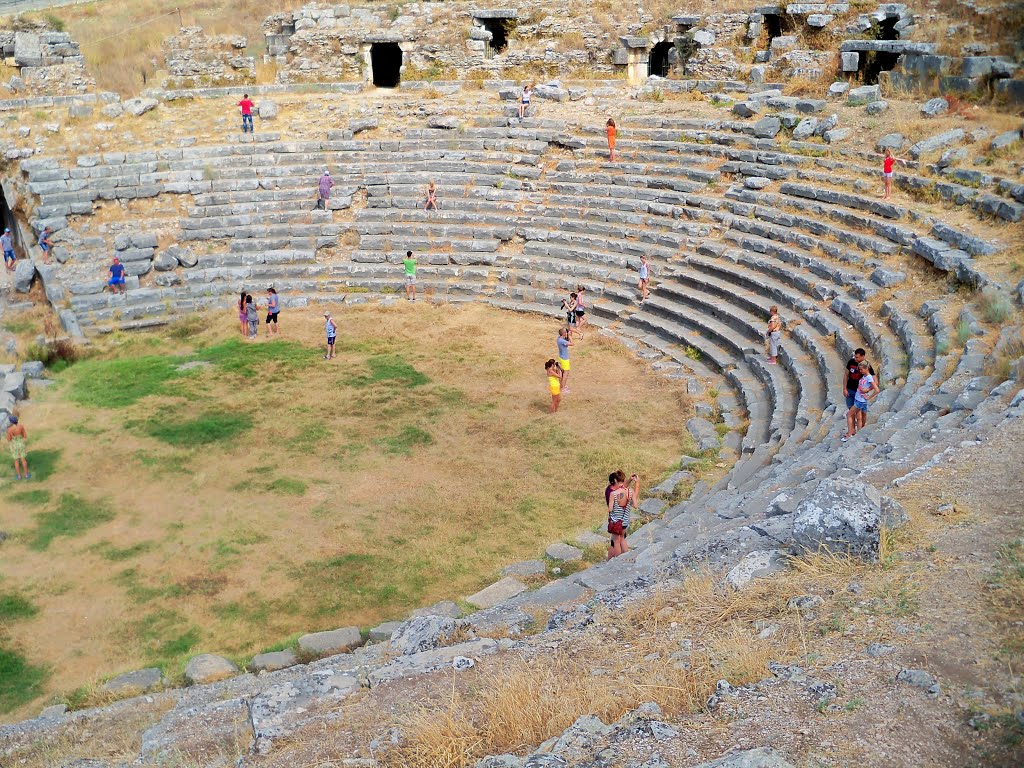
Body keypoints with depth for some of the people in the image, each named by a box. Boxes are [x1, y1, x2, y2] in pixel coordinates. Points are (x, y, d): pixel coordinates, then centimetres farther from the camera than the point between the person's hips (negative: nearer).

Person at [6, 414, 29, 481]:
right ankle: (26, 474, 30)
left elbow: (8, 440, -14)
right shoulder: (21, 426, -21)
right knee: (23, 459, 19)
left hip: (14, 445, -1)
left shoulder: (9, 429, -27)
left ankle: (19, 476, 30)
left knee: (16, 461, 18)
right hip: (21, 444, 1)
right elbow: (25, 436, -11)